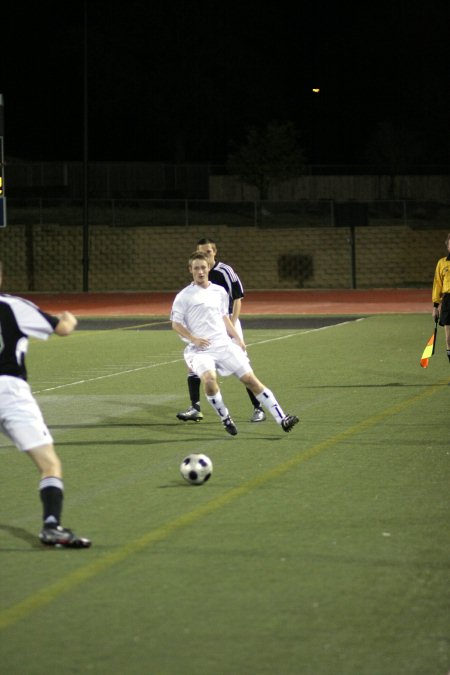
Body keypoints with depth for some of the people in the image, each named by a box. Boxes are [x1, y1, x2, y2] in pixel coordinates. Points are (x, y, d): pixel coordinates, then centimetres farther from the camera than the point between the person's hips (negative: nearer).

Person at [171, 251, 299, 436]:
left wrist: (237, 338, 14)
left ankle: (281, 419, -4)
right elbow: (176, 324, 1)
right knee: (209, 378, -31)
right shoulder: (183, 297, 0)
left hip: (224, 344, 4)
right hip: (200, 350, -4)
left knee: (250, 378, -4)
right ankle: (225, 418, -8)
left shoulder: (219, 291, 13)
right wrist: (193, 339, -14)